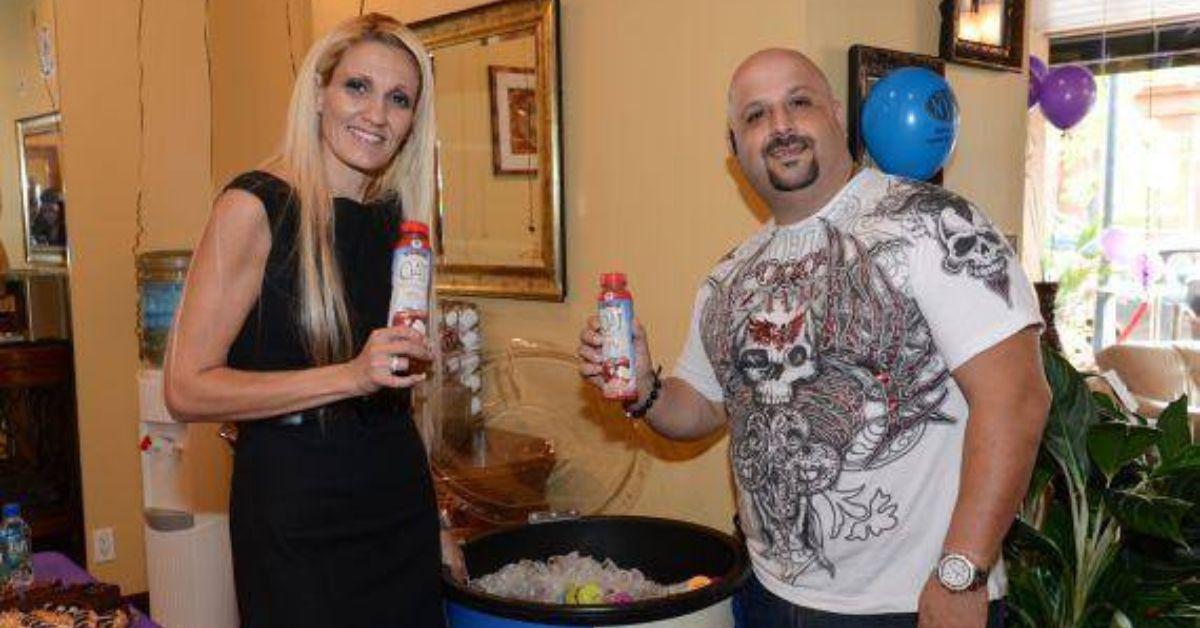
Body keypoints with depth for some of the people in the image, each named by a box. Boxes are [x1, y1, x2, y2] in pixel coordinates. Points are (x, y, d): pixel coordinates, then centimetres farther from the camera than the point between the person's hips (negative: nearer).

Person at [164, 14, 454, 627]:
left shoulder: (396, 213, 6)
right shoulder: (255, 205, -12)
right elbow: (186, 389, -16)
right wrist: (350, 376, -24)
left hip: (400, 492, 6)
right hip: (295, 508, -6)